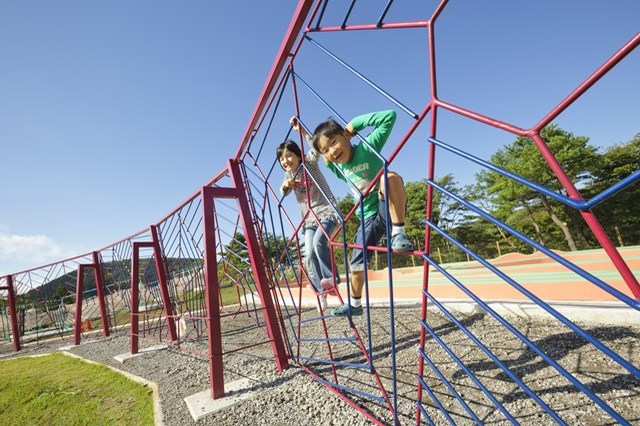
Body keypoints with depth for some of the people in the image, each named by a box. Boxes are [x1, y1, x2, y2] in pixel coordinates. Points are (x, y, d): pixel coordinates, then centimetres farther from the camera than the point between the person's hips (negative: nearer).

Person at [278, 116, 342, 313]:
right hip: (309, 219, 6)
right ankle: (322, 291, 3)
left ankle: (332, 278, -11)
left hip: (327, 212, -5)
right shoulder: (288, 176, 11)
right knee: (310, 254, -7)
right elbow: (282, 195, -2)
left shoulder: (309, 163, -3)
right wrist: (285, 185, -23)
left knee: (319, 242, -28)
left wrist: (301, 130, -29)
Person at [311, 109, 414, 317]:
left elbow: (389, 116, -24)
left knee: (391, 177, -38)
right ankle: (355, 304, 30)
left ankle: (398, 235, -30)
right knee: (356, 263, 8)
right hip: (368, 217, 6)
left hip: (388, 209, -5)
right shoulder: (336, 167, 3)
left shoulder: (367, 147, -14)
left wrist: (355, 123, -21)